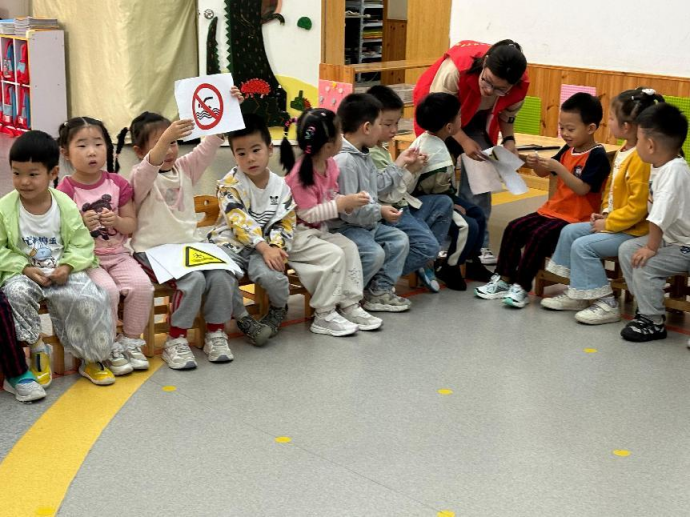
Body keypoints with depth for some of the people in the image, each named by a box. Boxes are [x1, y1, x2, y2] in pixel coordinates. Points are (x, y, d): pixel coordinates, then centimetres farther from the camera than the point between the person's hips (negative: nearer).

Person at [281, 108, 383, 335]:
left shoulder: (329, 164, 2)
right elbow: (308, 214, -26)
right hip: (296, 235, -9)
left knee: (350, 248, -4)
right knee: (334, 255, -22)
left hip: (318, 231, 9)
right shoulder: (302, 173, -25)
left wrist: (349, 202, -8)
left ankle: (350, 305, 0)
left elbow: (331, 199, 13)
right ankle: (324, 316, -13)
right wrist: (343, 203, -26)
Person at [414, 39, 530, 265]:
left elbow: (507, 114, -5)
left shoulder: (521, 85, -27)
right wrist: (464, 141, -33)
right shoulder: (455, 68, -41)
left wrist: (509, 140, -21)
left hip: (478, 120, 3)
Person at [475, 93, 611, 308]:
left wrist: (557, 167, -30)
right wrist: (536, 165, -5)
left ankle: (521, 288, -19)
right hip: (553, 210, 9)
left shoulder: (597, 156, -14)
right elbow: (544, 173, 18)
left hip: (576, 218, -9)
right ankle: (503, 280, 2)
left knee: (538, 236, -27)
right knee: (514, 228, -3)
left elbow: (582, 188, -24)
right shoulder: (567, 150, 10)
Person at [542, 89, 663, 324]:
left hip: (633, 231, -11)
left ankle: (606, 304, -9)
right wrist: (605, 213, 5)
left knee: (583, 245, -19)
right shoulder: (624, 151, 6)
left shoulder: (641, 158, -25)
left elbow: (638, 206, -26)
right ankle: (577, 294, 16)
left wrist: (608, 223, -18)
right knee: (570, 232, 10)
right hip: (615, 222, 11)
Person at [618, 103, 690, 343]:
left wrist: (651, 247, -25)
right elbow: (655, 208, 6)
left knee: (645, 266, -21)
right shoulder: (661, 166, 1)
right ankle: (646, 306, 19)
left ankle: (654, 323, -4)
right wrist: (651, 243, 1)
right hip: (669, 237, 10)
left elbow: (660, 215, -33)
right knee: (627, 250, 7)